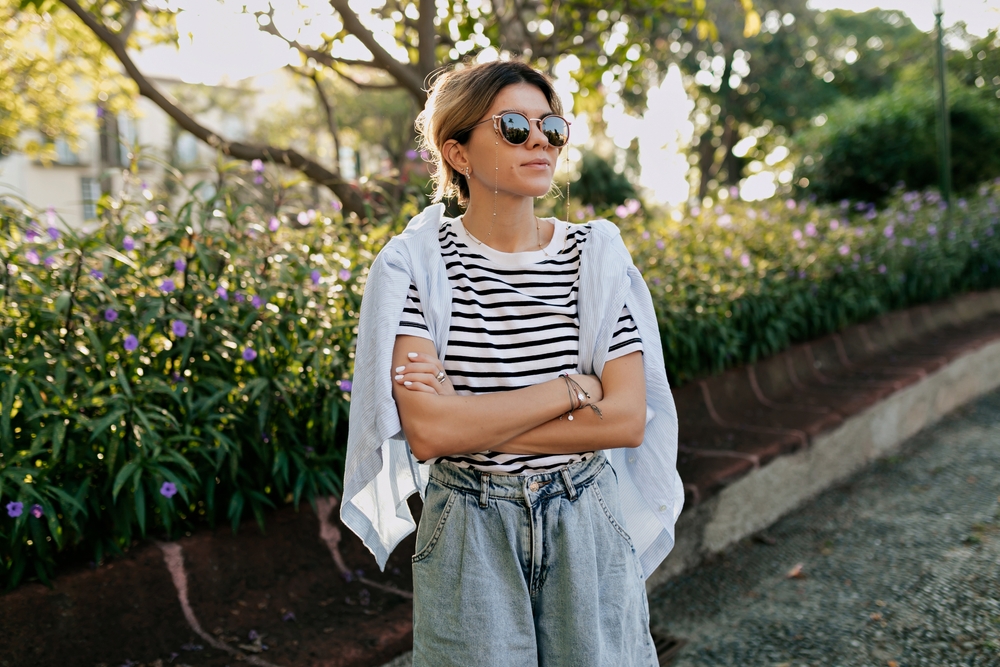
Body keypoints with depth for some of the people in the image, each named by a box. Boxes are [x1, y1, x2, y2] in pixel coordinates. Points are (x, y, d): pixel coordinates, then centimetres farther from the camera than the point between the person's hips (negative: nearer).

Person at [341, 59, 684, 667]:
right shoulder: (415, 264, -10)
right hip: (470, 538, -1)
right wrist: (573, 388, -17)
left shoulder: (598, 256, -4)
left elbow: (627, 420, -11)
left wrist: (471, 422, -17)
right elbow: (425, 433, -20)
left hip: (588, 530, 2)